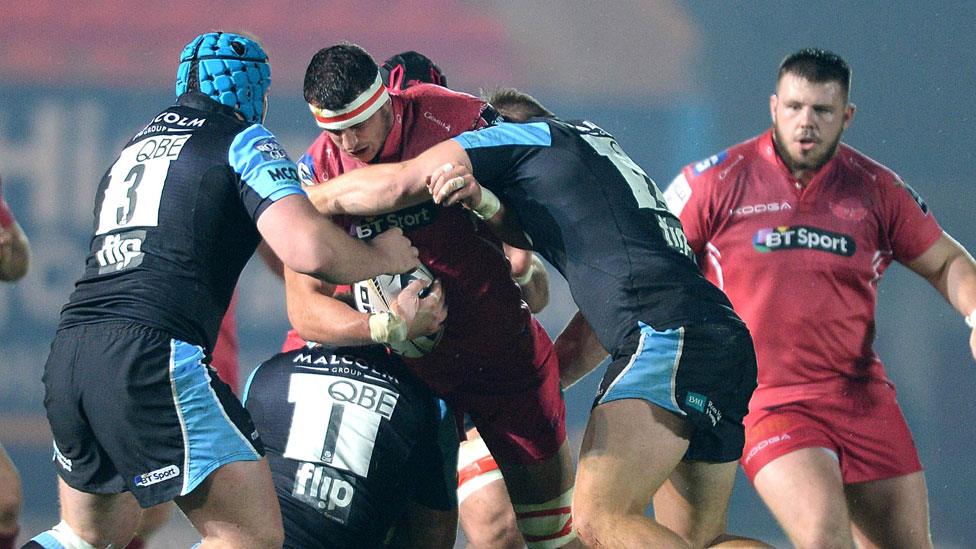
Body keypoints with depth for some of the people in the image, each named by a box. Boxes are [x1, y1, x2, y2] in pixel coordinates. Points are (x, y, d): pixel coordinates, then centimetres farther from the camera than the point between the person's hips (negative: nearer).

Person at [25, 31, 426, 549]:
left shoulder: (136, 144, 27)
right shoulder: (244, 141, 5)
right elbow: (307, 250, -10)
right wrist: (383, 256, 9)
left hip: (66, 355, 8)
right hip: (154, 351, -8)